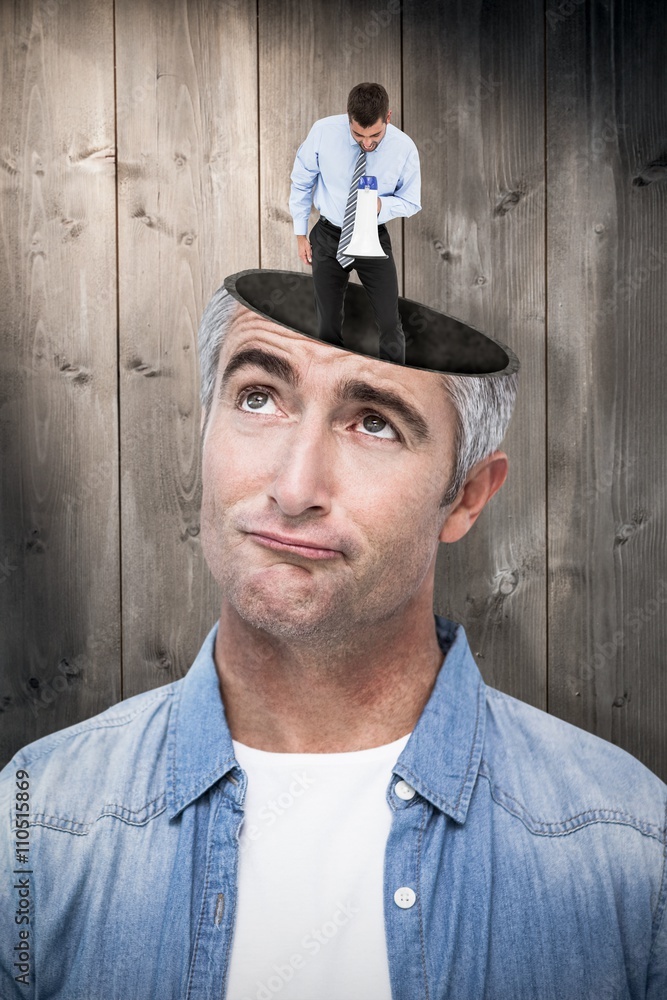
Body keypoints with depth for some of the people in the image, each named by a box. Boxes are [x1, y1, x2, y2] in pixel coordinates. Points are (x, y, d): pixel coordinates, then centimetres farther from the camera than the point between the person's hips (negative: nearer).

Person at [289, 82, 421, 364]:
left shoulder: (404, 148, -18)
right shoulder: (323, 132, -19)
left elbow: (411, 202, -4)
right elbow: (301, 183, -2)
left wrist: (381, 205, -26)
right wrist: (300, 233, 2)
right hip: (328, 238, 0)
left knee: (389, 324, 3)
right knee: (328, 324, 11)